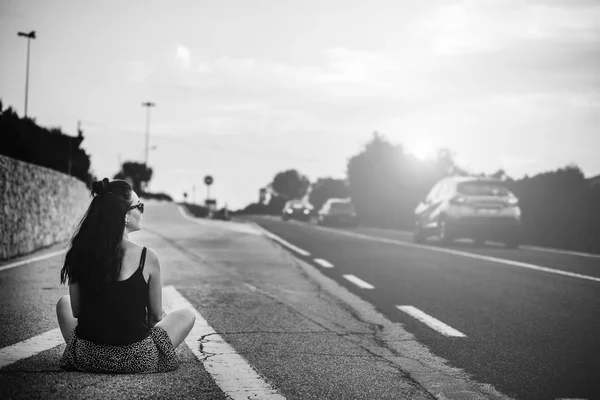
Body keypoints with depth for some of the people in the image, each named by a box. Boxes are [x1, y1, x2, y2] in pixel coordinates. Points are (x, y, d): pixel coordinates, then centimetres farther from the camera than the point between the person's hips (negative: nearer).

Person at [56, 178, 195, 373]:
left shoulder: (79, 252, -5)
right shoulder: (147, 257, -14)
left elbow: (76, 311, 5)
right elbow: (156, 315, -2)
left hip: (85, 357, 3)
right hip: (136, 360, -2)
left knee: (63, 302, 32)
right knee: (187, 314, 22)